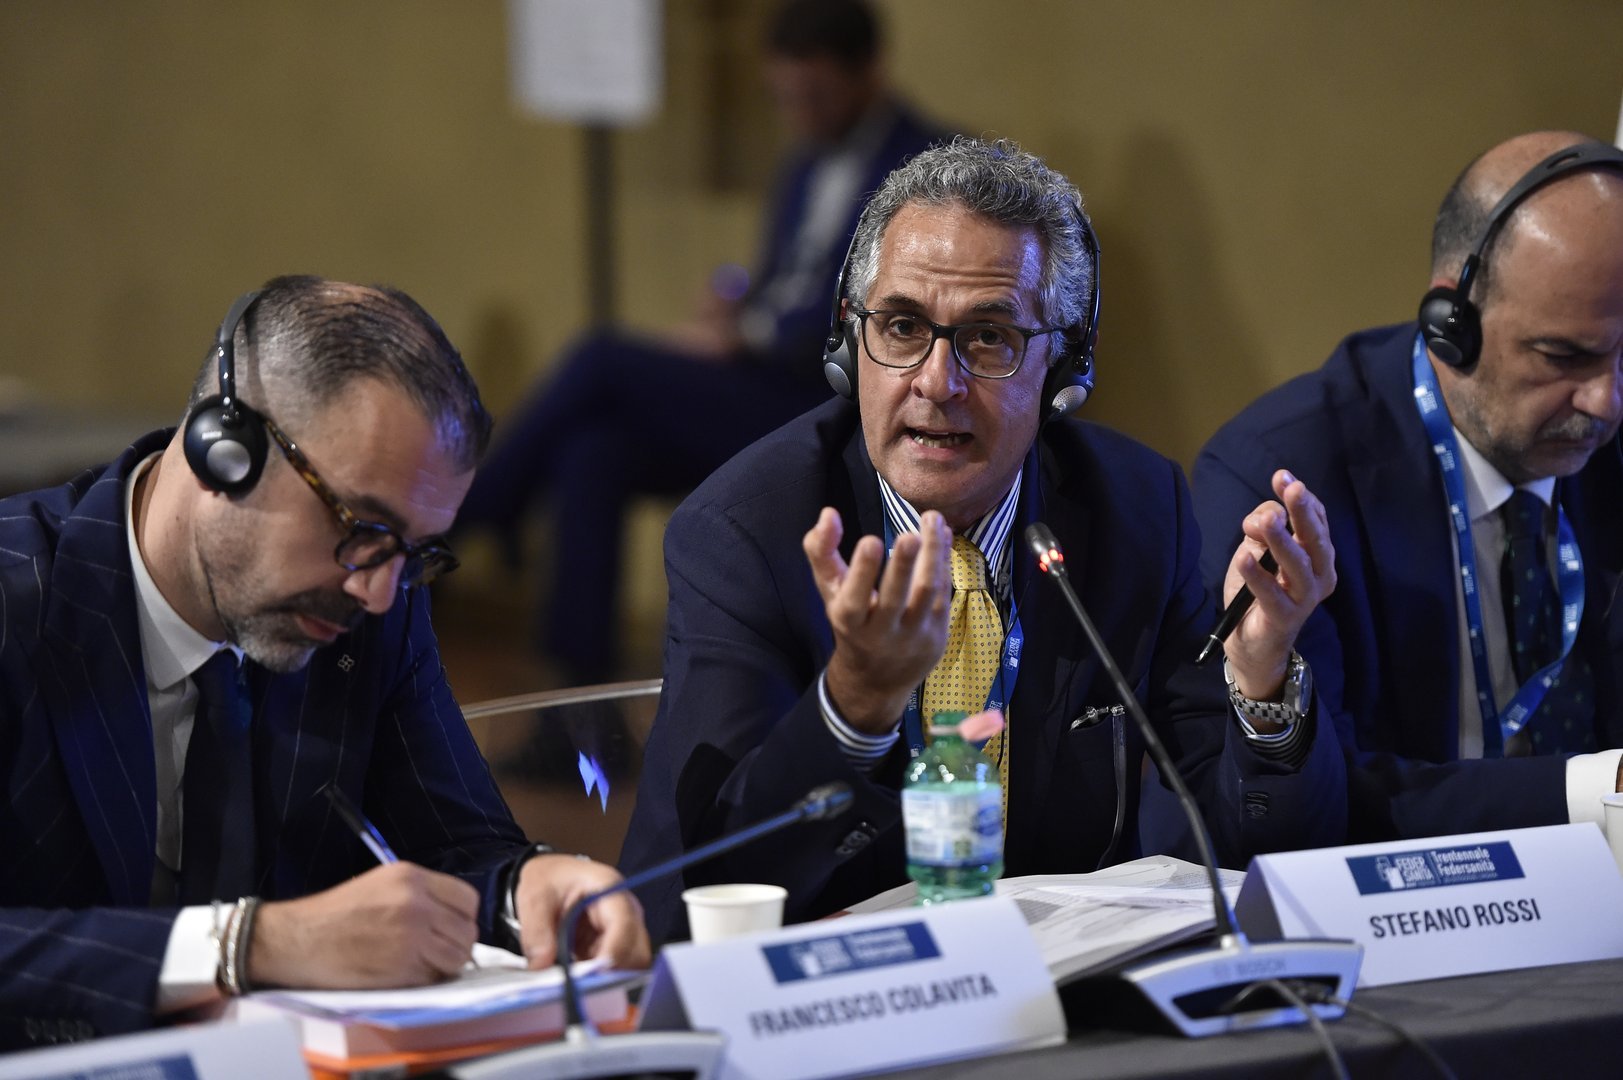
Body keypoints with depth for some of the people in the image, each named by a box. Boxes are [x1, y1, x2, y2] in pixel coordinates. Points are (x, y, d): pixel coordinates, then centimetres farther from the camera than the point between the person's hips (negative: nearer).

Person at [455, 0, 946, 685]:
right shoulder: (811, 164, 18)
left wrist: (747, 336, -12)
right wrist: (733, 314, 2)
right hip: (764, 392, 8)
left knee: (605, 360, -19)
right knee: (592, 455, -18)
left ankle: (470, 516, -5)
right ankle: (583, 691, -18)